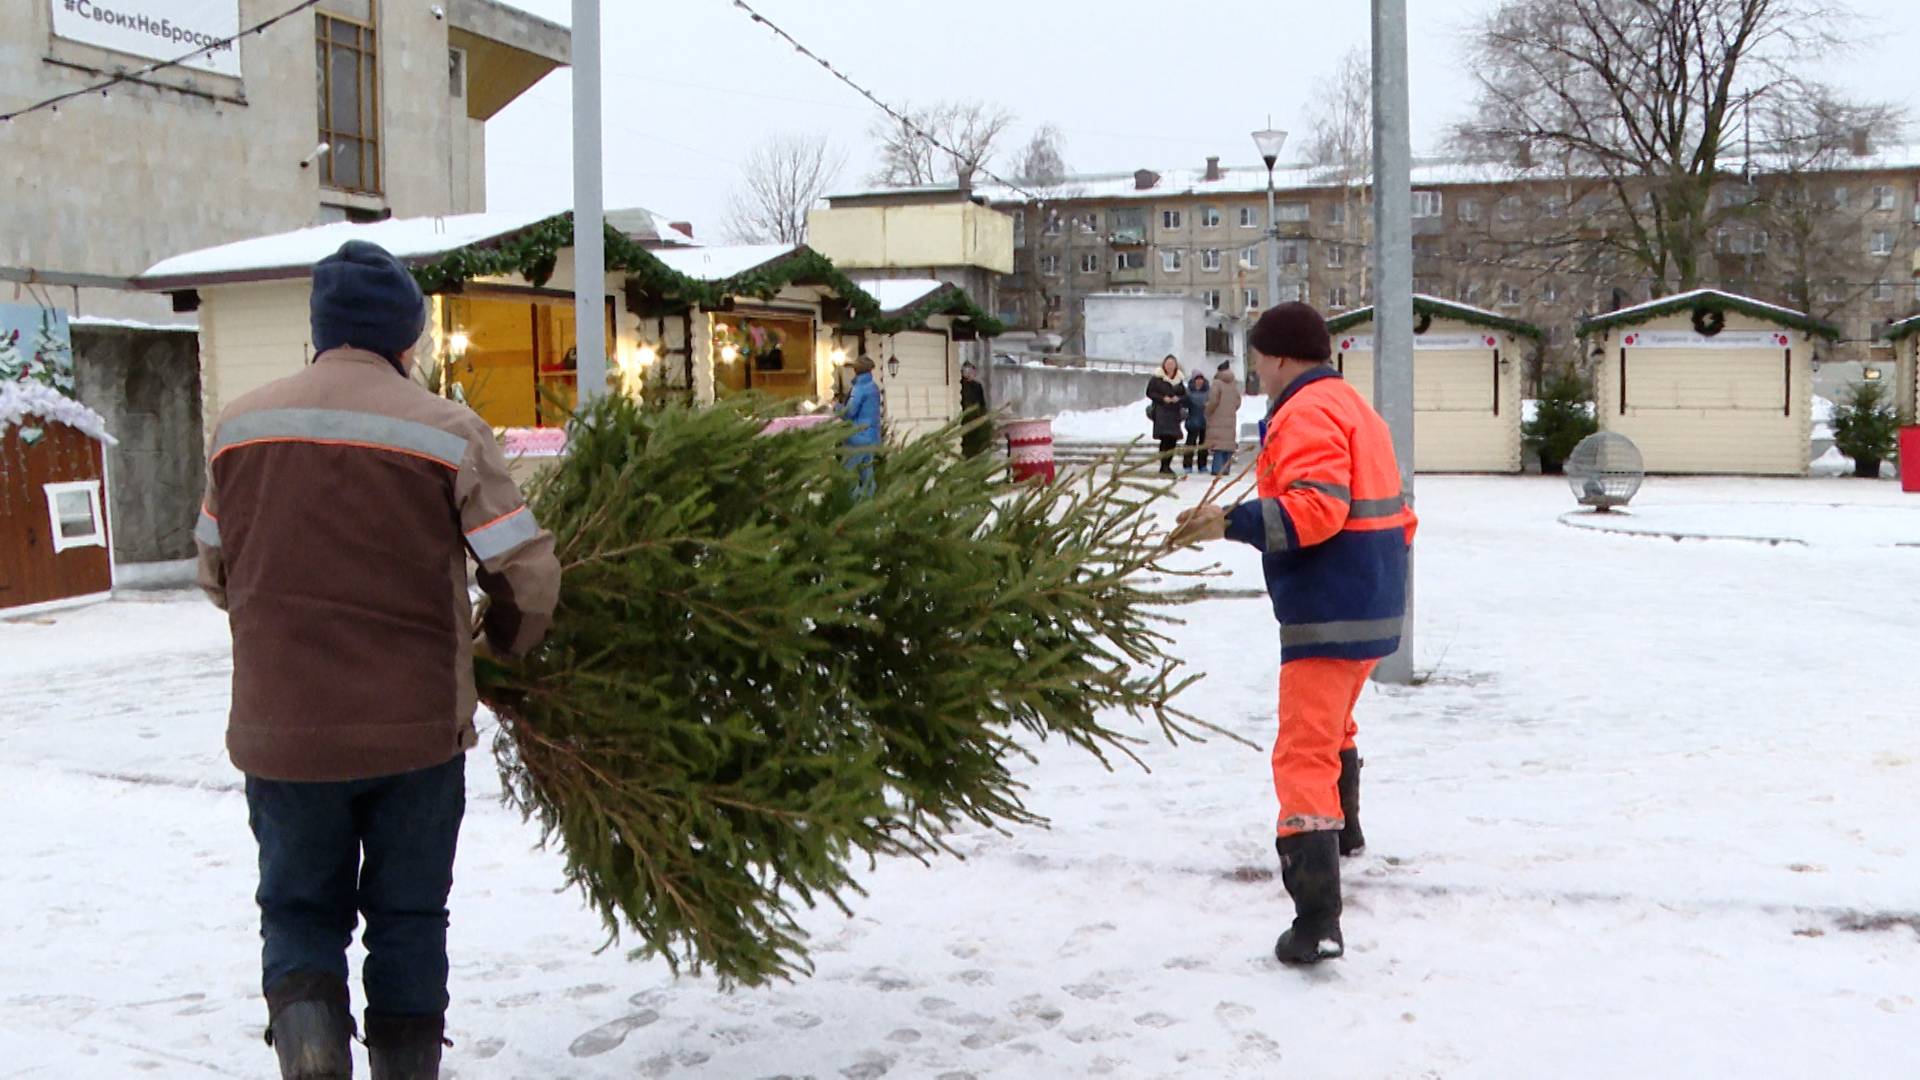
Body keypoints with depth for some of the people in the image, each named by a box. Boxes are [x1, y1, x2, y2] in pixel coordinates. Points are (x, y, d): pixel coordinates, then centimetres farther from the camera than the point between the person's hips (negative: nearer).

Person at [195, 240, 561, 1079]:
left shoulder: (239, 426, 1)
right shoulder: (446, 429, -9)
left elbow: (216, 574, 11)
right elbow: (529, 575, -9)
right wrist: (507, 643, 11)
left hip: (282, 731, 2)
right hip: (416, 728, -2)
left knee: (299, 913, 18)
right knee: (408, 918, 15)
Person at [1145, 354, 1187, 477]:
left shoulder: (1179, 380, 13)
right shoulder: (1156, 378, 1)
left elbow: (1184, 395, 17)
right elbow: (1149, 392, -1)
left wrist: (1178, 399, -6)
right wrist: (1162, 398, -13)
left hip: (1175, 413, 5)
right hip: (1161, 411, -5)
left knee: (1172, 440, 3)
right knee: (1165, 438, -15)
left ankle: (1167, 466, 14)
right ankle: (1164, 466, -13)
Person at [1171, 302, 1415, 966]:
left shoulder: (1305, 414, -13)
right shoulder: (1355, 408, 19)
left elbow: (1316, 507, -28)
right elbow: (1394, 512, 24)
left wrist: (1233, 523, -29)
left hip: (1327, 616, -11)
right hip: (1374, 610, 11)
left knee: (1303, 756, -14)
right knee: (1334, 724, 33)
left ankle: (1317, 918, -22)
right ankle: (1341, 831, 55)